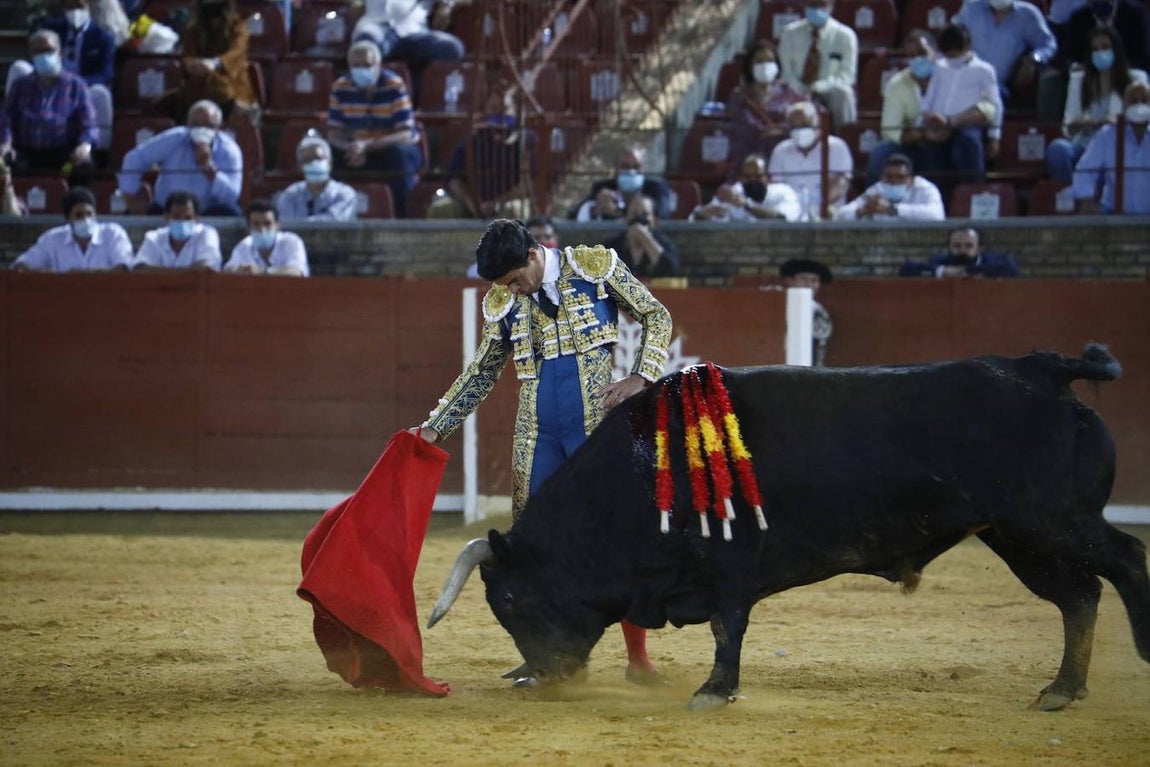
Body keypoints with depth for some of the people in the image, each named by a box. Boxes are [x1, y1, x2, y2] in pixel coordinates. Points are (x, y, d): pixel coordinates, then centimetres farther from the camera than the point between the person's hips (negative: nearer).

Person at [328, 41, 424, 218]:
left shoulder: (394, 86, -17)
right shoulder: (341, 88, -6)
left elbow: (405, 135, -22)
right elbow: (334, 133, -3)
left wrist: (367, 146, -36)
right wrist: (350, 148, -28)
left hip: (396, 148, -3)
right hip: (359, 150, 3)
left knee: (400, 154, -38)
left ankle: (404, 219, -28)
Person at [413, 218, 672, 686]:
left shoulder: (597, 267, -3)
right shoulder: (502, 303, 7)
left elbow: (656, 317, 5)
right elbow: (482, 373, 19)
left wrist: (641, 376, -9)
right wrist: (436, 427, 15)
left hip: (597, 429, -4)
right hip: (537, 438, 4)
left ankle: (638, 660, 6)